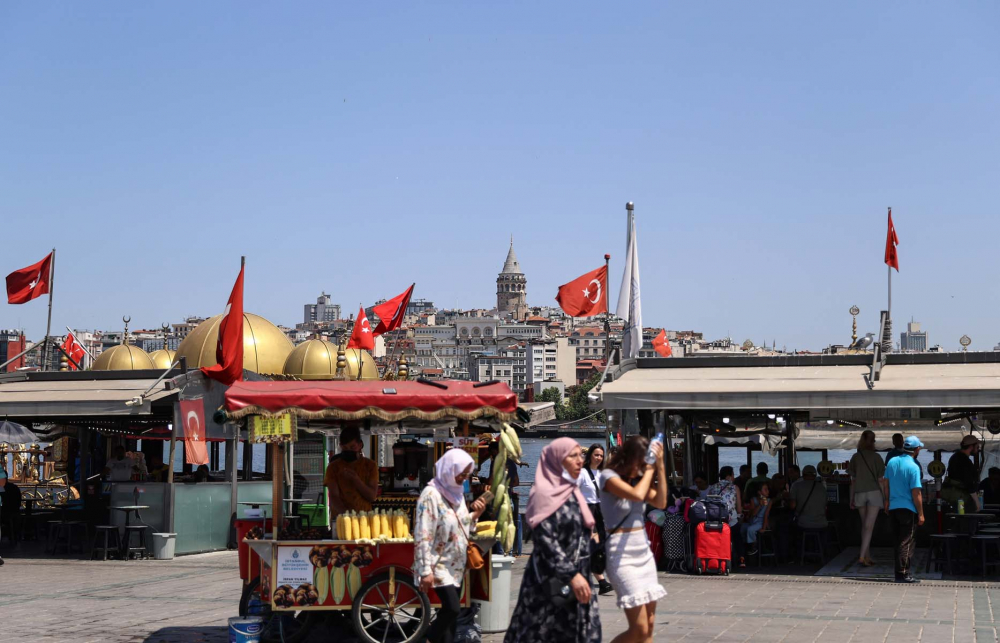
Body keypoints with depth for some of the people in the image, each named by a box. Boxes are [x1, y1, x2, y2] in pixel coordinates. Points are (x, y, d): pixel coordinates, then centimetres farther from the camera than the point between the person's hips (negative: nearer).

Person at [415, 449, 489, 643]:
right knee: (452, 608, -13)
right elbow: (423, 536, -21)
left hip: (456, 564, 8)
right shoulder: (431, 495, -19)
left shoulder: (457, 492, 6)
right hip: (439, 565, -8)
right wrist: (425, 570, -23)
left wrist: (475, 515, -4)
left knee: (451, 611, 8)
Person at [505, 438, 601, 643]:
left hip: (578, 577, 8)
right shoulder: (545, 494, -10)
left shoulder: (572, 492, 15)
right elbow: (546, 541, -18)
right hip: (551, 581, -8)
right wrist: (571, 575, -23)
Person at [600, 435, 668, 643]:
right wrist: (649, 470, -11)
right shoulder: (609, 476, -11)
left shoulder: (638, 477, 11)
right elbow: (637, 495, -26)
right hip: (623, 553, -8)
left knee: (649, 625, 5)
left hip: (644, 550, 8)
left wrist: (659, 467, -3)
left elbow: (660, 502, 0)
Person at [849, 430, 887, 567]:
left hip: (860, 493, 3)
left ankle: (867, 555, 18)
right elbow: (880, 480, -3)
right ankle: (862, 556, -12)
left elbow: (853, 480, 6)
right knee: (869, 526, -4)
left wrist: (851, 499, 12)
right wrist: (884, 498, 4)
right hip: (874, 492, -3)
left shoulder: (855, 457, 3)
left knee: (864, 525, 15)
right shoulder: (876, 457, -3)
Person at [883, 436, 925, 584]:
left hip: (893, 507, 7)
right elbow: (916, 492, -16)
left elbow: (886, 483, 13)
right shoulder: (913, 467, -16)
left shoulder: (892, 462, 5)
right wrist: (921, 514, -10)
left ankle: (899, 572, 18)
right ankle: (903, 574, -3)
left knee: (897, 542, 13)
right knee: (907, 542, -1)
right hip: (908, 509, -7)